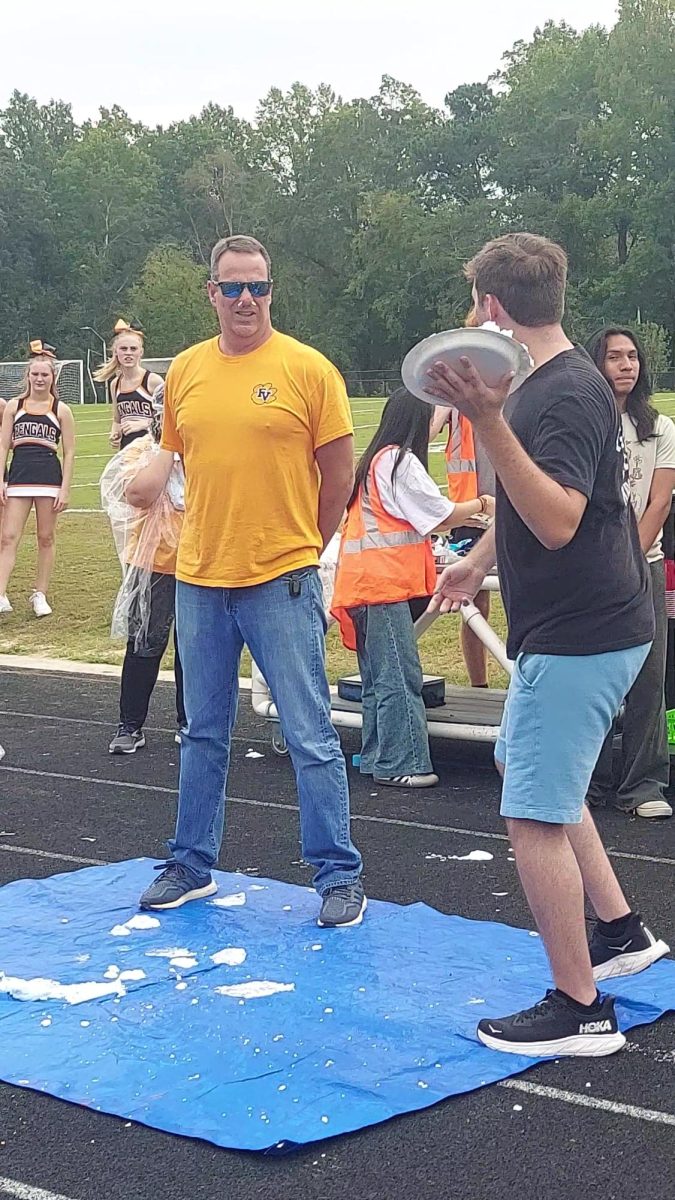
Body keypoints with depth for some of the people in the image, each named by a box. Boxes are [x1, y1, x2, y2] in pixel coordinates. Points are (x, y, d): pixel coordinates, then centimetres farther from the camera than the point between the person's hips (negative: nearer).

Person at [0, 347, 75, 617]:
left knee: (46, 538, 6)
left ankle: (40, 595, 16)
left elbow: (69, 453, 3)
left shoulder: (61, 410, 4)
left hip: (49, 476, -1)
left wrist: (65, 489, -3)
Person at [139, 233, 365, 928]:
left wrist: (302, 547, 4)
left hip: (281, 583, -4)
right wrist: (210, 539, 11)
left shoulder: (307, 368, -5)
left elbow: (339, 471, -1)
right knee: (203, 735, 15)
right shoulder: (186, 370, 8)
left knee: (310, 736, -1)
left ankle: (339, 876, 9)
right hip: (199, 582, 5)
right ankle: (192, 866, 28)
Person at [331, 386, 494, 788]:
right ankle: (400, 764, -5)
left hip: (364, 584, 10)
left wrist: (460, 517, 24)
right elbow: (443, 516, -7)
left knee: (379, 677, 13)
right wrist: (481, 505, 9)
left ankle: (377, 758, 18)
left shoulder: (376, 459, 18)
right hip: (383, 583, -10)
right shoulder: (400, 461, -11)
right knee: (399, 677, -7)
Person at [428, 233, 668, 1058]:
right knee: (526, 767, 25)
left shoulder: (568, 394, -21)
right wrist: (478, 561, 38)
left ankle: (580, 1011, 2)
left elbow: (558, 521, -33)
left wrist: (489, 423, -40)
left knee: (534, 816, -8)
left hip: (578, 637, -11)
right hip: (567, 627, 11)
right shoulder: (544, 385, 10)